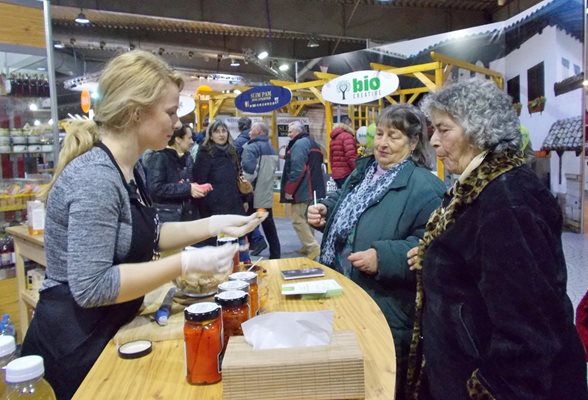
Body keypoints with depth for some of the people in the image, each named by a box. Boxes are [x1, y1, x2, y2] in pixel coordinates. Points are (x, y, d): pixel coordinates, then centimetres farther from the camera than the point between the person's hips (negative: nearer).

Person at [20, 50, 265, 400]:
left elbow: (147, 235, 11)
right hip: (75, 344, -9)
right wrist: (187, 263, -29)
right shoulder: (95, 177, -27)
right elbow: (91, 287, -30)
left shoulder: (132, 168, 2)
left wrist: (215, 224, 1)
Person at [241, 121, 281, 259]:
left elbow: (248, 170, -26)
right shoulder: (271, 149, 14)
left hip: (253, 195, -7)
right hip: (266, 195, 7)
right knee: (269, 226, 13)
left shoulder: (251, 147, -13)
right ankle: (276, 255, 18)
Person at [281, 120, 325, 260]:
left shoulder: (299, 144, -12)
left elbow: (297, 170, -21)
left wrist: (289, 190, -16)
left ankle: (313, 248, -8)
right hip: (313, 189, 10)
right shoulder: (312, 143, 20)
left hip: (302, 190, -10)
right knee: (307, 219, 17)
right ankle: (309, 246, 25)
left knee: (298, 219, -6)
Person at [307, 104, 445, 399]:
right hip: (342, 295, 8)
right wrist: (324, 210, 3)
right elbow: (342, 199, 24)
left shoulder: (425, 187, -17)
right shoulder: (363, 170, 9)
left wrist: (383, 258, -32)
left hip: (386, 312, -7)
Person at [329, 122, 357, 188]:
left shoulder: (333, 139, 19)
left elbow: (331, 158, 19)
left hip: (336, 173, 8)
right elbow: (350, 157, -17)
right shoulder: (347, 136, -5)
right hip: (347, 173, -8)